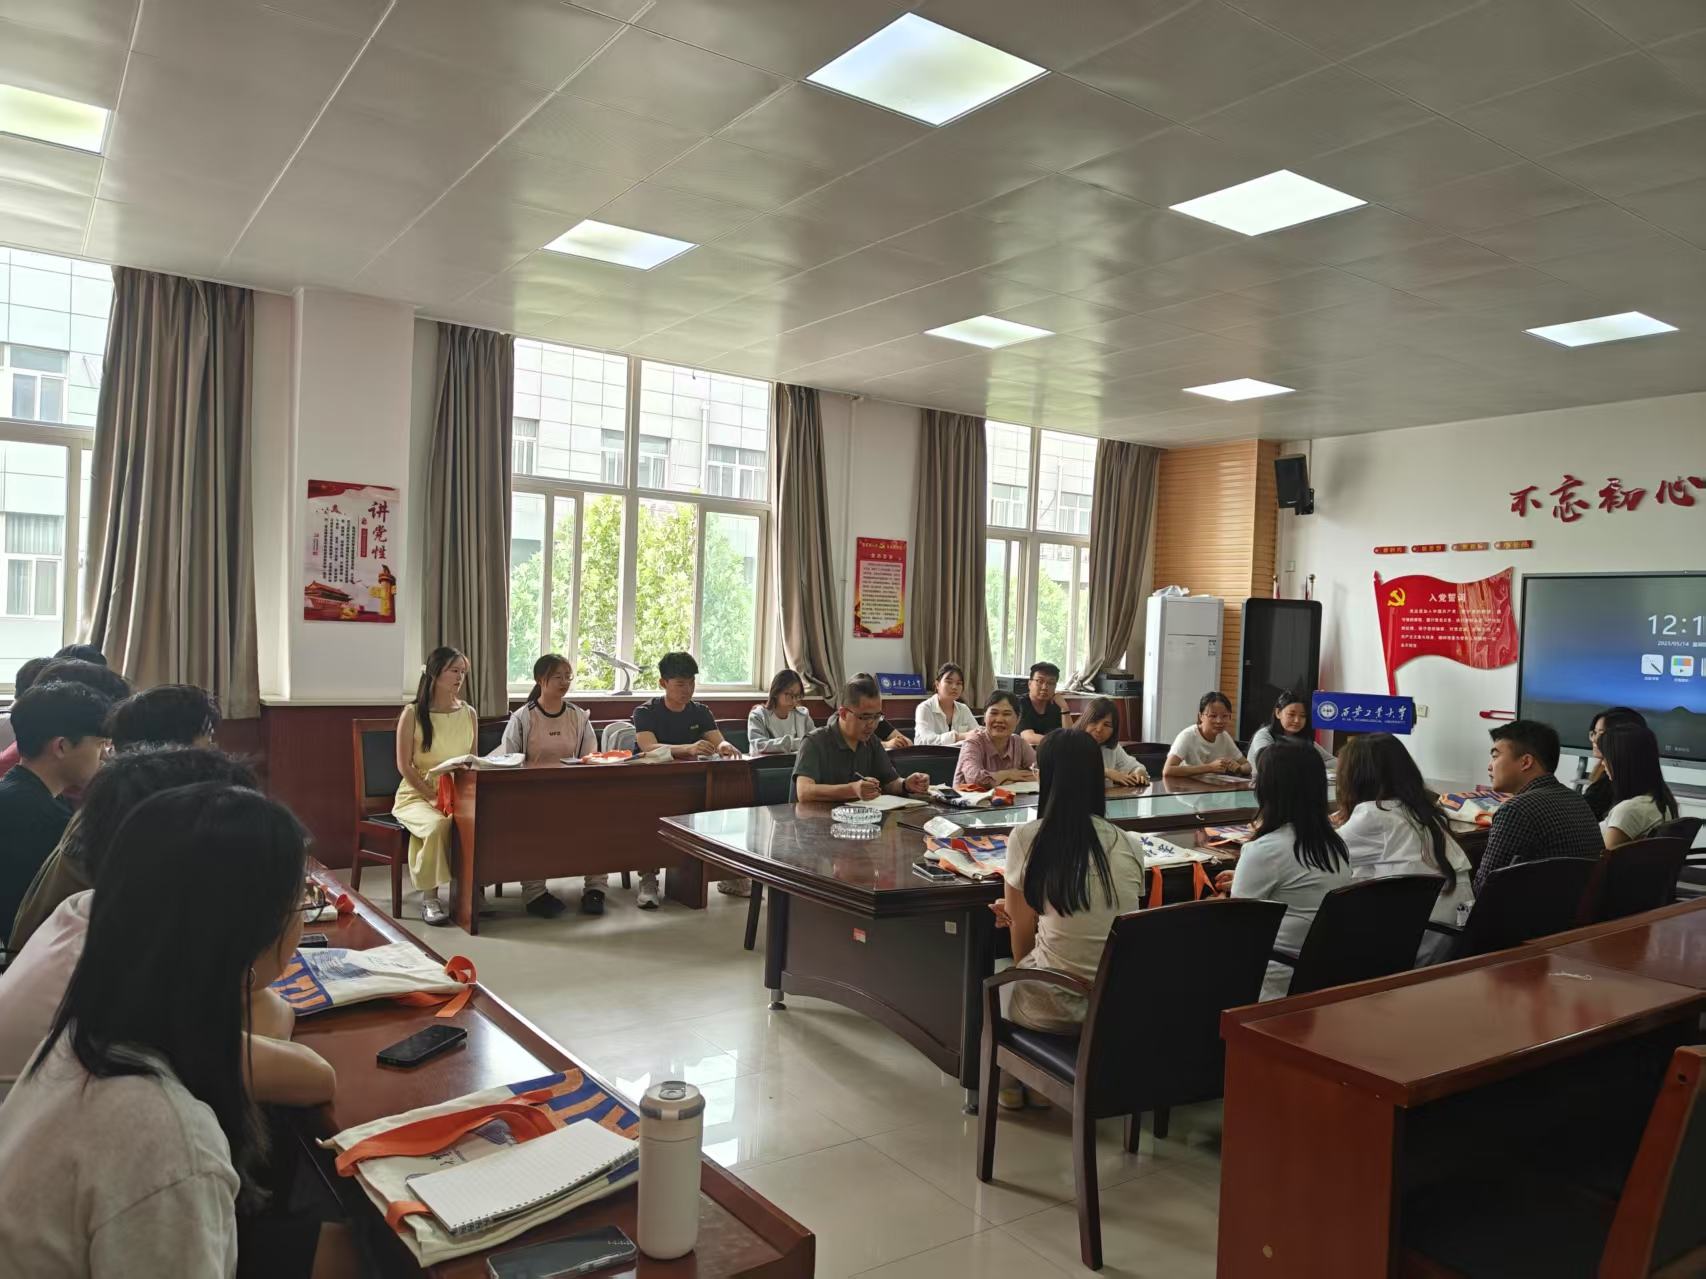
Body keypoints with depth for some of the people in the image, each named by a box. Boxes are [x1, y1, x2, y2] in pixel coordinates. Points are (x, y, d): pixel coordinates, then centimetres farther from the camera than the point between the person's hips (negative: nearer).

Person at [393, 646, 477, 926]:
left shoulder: (469, 714, 10)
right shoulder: (412, 714, -3)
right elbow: (404, 765, -6)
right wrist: (432, 795, -16)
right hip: (416, 795, -4)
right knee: (437, 825, -36)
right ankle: (429, 898, -20)